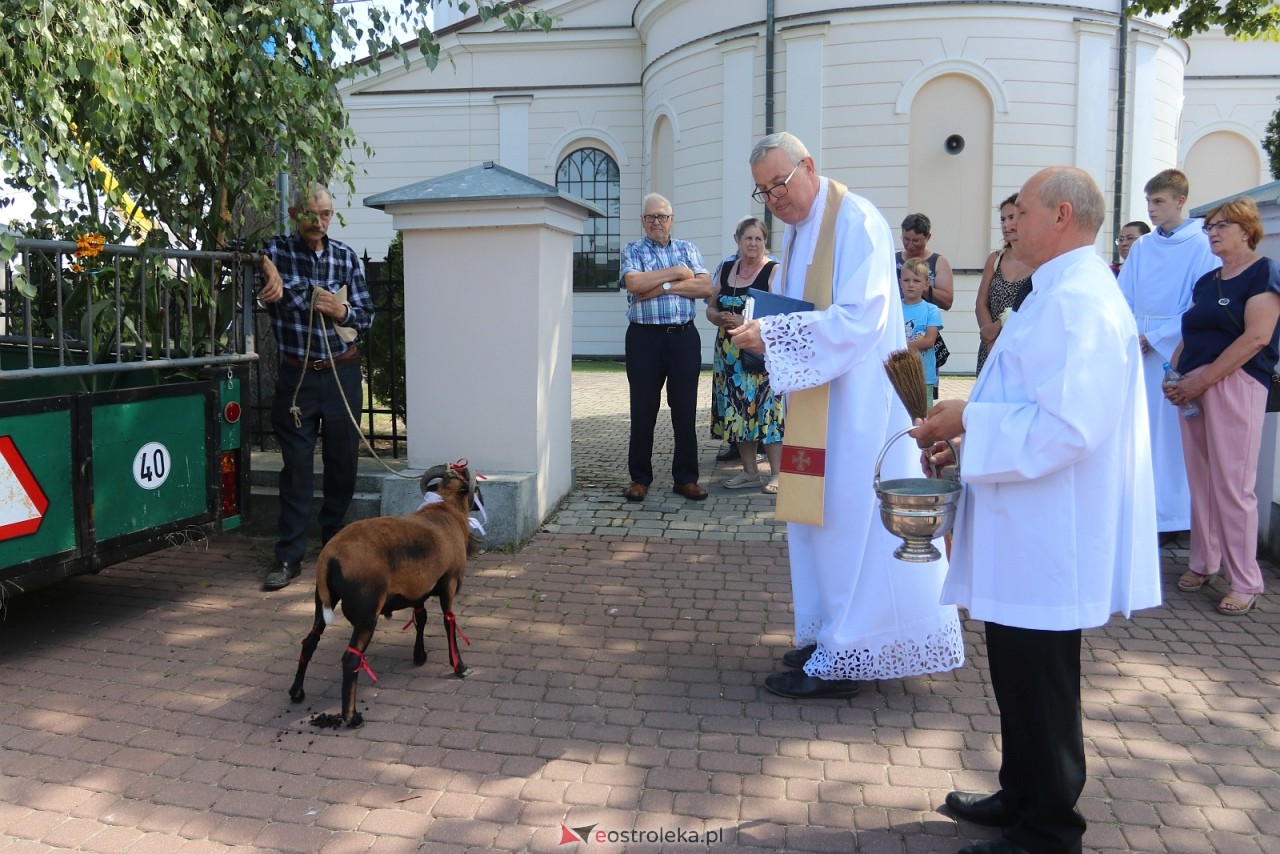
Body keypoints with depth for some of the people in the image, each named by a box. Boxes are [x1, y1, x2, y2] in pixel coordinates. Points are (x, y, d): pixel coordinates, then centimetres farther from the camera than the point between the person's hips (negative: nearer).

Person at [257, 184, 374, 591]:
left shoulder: (346, 256, 6)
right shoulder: (276, 251, -1)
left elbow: (367, 313, 9)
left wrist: (342, 312, -10)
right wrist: (268, 271, -29)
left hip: (343, 374, 2)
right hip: (297, 377, -2)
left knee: (343, 464, 9)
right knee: (296, 468, -1)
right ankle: (288, 557, 6)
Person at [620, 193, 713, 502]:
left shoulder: (687, 249, 12)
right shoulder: (632, 250, 6)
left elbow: (705, 287, -3)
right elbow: (634, 283, -15)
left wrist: (663, 287, -11)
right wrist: (677, 272, -8)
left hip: (684, 337, 2)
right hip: (645, 337, -2)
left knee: (685, 409, 6)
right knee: (643, 410, 4)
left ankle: (686, 478, 14)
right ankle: (640, 478, 14)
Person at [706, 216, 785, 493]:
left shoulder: (774, 271, -5)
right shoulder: (726, 268, 13)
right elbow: (711, 307, 17)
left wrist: (745, 322, -21)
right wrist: (720, 318, -6)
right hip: (730, 353, 6)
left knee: (766, 408, -7)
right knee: (738, 410, 9)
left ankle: (777, 473, 2)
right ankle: (750, 471, 20)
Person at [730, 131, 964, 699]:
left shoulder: (856, 222, -13)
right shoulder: (795, 229, 14)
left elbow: (860, 317, -23)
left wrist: (774, 334, -25)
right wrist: (763, 329, -2)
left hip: (856, 401, -9)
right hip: (816, 397, 9)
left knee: (851, 521, -3)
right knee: (820, 516, 13)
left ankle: (842, 660, 7)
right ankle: (832, 634, 26)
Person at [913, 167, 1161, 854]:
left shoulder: (1078, 300, -20)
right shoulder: (1062, 292, 15)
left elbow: (1067, 424, -28)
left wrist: (969, 421, -18)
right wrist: (968, 432, 14)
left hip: (1048, 538, -11)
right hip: (1028, 531, 11)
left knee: (1039, 685, 3)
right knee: (1020, 672, 21)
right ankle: (1022, 796, 37)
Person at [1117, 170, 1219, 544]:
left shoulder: (1201, 246, -4)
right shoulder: (1140, 248, 12)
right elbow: (1123, 299, 10)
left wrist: (1154, 337, -11)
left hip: (1175, 352, -5)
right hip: (1137, 353, 5)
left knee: (1171, 434, -2)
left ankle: (1169, 515, 7)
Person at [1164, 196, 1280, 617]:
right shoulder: (1205, 281, 19)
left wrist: (1202, 380, -15)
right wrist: (1173, 374, 0)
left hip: (1236, 383, -7)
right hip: (1193, 388, 7)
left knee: (1233, 484, -7)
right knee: (1200, 480, 9)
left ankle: (1246, 582, 2)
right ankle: (1203, 562, 21)